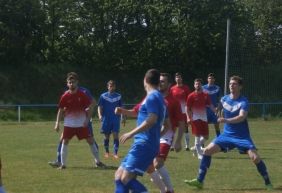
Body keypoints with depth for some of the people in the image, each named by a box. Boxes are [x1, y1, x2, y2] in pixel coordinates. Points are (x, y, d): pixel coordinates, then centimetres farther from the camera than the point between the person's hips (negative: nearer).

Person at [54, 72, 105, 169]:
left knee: (90, 140, 0)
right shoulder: (65, 96, -7)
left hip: (82, 124, 0)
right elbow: (61, 110, 2)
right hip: (69, 124, 0)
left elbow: (90, 107, 0)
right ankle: (63, 164, 6)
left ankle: (97, 161, 12)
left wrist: (87, 120, -7)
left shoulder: (82, 95, -8)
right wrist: (57, 123, -1)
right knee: (65, 141, -3)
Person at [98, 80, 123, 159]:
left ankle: (115, 153, -7)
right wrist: (100, 115, -15)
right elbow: (100, 107, 1)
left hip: (116, 119, 0)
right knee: (106, 136, 7)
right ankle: (107, 152, 22)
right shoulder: (103, 96, 2)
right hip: (106, 119, 0)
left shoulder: (118, 96, 7)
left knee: (116, 135, -8)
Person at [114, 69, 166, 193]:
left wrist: (131, 133, -19)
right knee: (119, 175, 11)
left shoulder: (152, 97, -10)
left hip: (144, 144, -10)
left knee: (126, 178, -20)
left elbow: (151, 120, -22)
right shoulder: (159, 98, 19)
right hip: (143, 144, 10)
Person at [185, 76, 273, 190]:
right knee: (207, 151, -8)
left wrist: (227, 120, -45)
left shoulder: (243, 101, -15)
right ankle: (199, 181, -2)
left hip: (242, 136, -4)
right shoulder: (224, 99, 1)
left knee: (255, 158, -17)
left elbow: (242, 117, -33)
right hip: (227, 134, 4)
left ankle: (268, 184, 2)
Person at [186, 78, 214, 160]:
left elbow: (210, 105, 8)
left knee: (205, 136, 5)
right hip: (195, 118, -4)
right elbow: (188, 108, -3)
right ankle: (199, 154, -1)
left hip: (204, 118, 4)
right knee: (197, 136, -6)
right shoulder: (191, 96, -4)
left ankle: (197, 147, 29)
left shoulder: (205, 95, 6)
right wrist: (189, 118, -13)